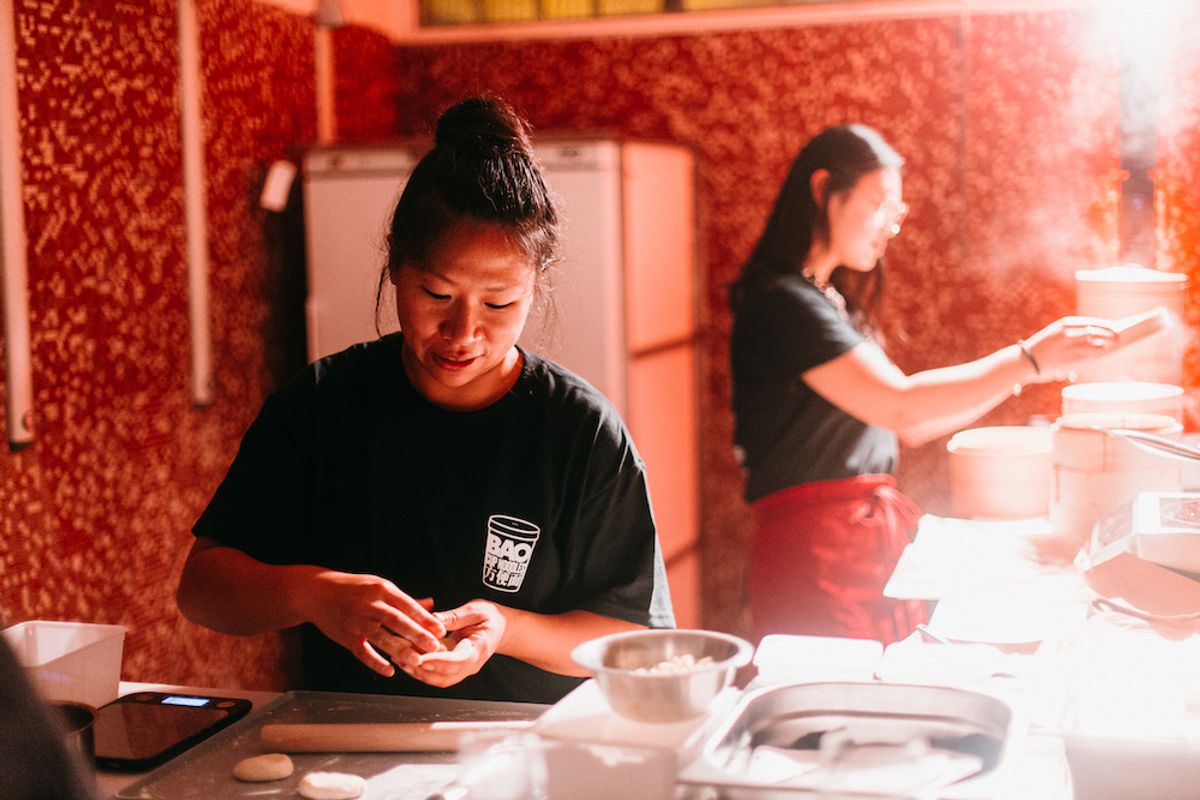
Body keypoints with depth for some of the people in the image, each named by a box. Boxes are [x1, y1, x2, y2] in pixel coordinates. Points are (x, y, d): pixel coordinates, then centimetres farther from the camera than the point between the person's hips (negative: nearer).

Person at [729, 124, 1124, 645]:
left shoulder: (831, 302, 19)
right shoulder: (782, 302, -12)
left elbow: (911, 427, 19)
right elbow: (899, 406, -20)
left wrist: (1014, 370, 12)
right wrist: (1026, 361, -14)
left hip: (875, 537, 9)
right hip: (815, 552, -9)